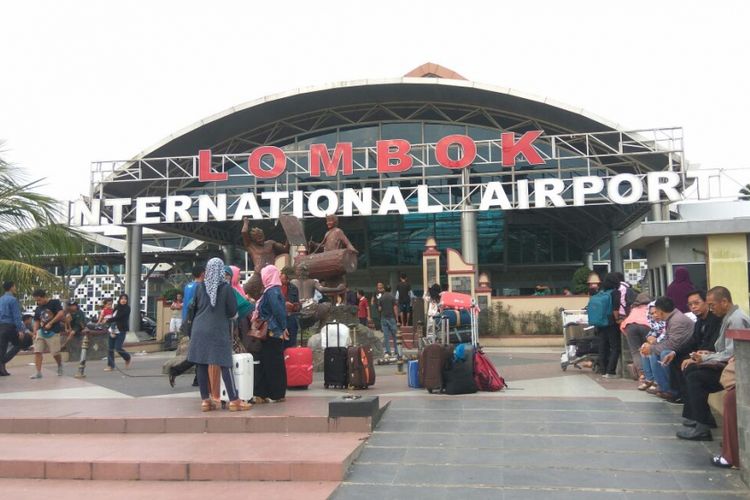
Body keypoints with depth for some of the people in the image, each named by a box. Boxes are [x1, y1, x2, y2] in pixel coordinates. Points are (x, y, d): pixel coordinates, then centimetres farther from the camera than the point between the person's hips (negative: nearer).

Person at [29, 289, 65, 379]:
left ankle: (60, 366, 31)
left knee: (55, 353, 2)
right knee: (37, 351, -6)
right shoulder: (38, 308, 12)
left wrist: (50, 323, -19)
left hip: (53, 332, -5)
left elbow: (61, 313, -17)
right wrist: (35, 333, 4)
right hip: (41, 331, 5)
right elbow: (36, 321, 16)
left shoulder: (54, 302, -6)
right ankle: (38, 372, -2)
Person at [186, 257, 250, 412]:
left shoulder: (200, 287, 2)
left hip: (200, 329, 3)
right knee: (225, 365, -1)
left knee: (201, 364, 6)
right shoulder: (226, 287, -7)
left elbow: (194, 307, 14)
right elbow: (233, 312, -4)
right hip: (219, 330, -3)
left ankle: (205, 400, 9)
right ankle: (234, 400, 1)